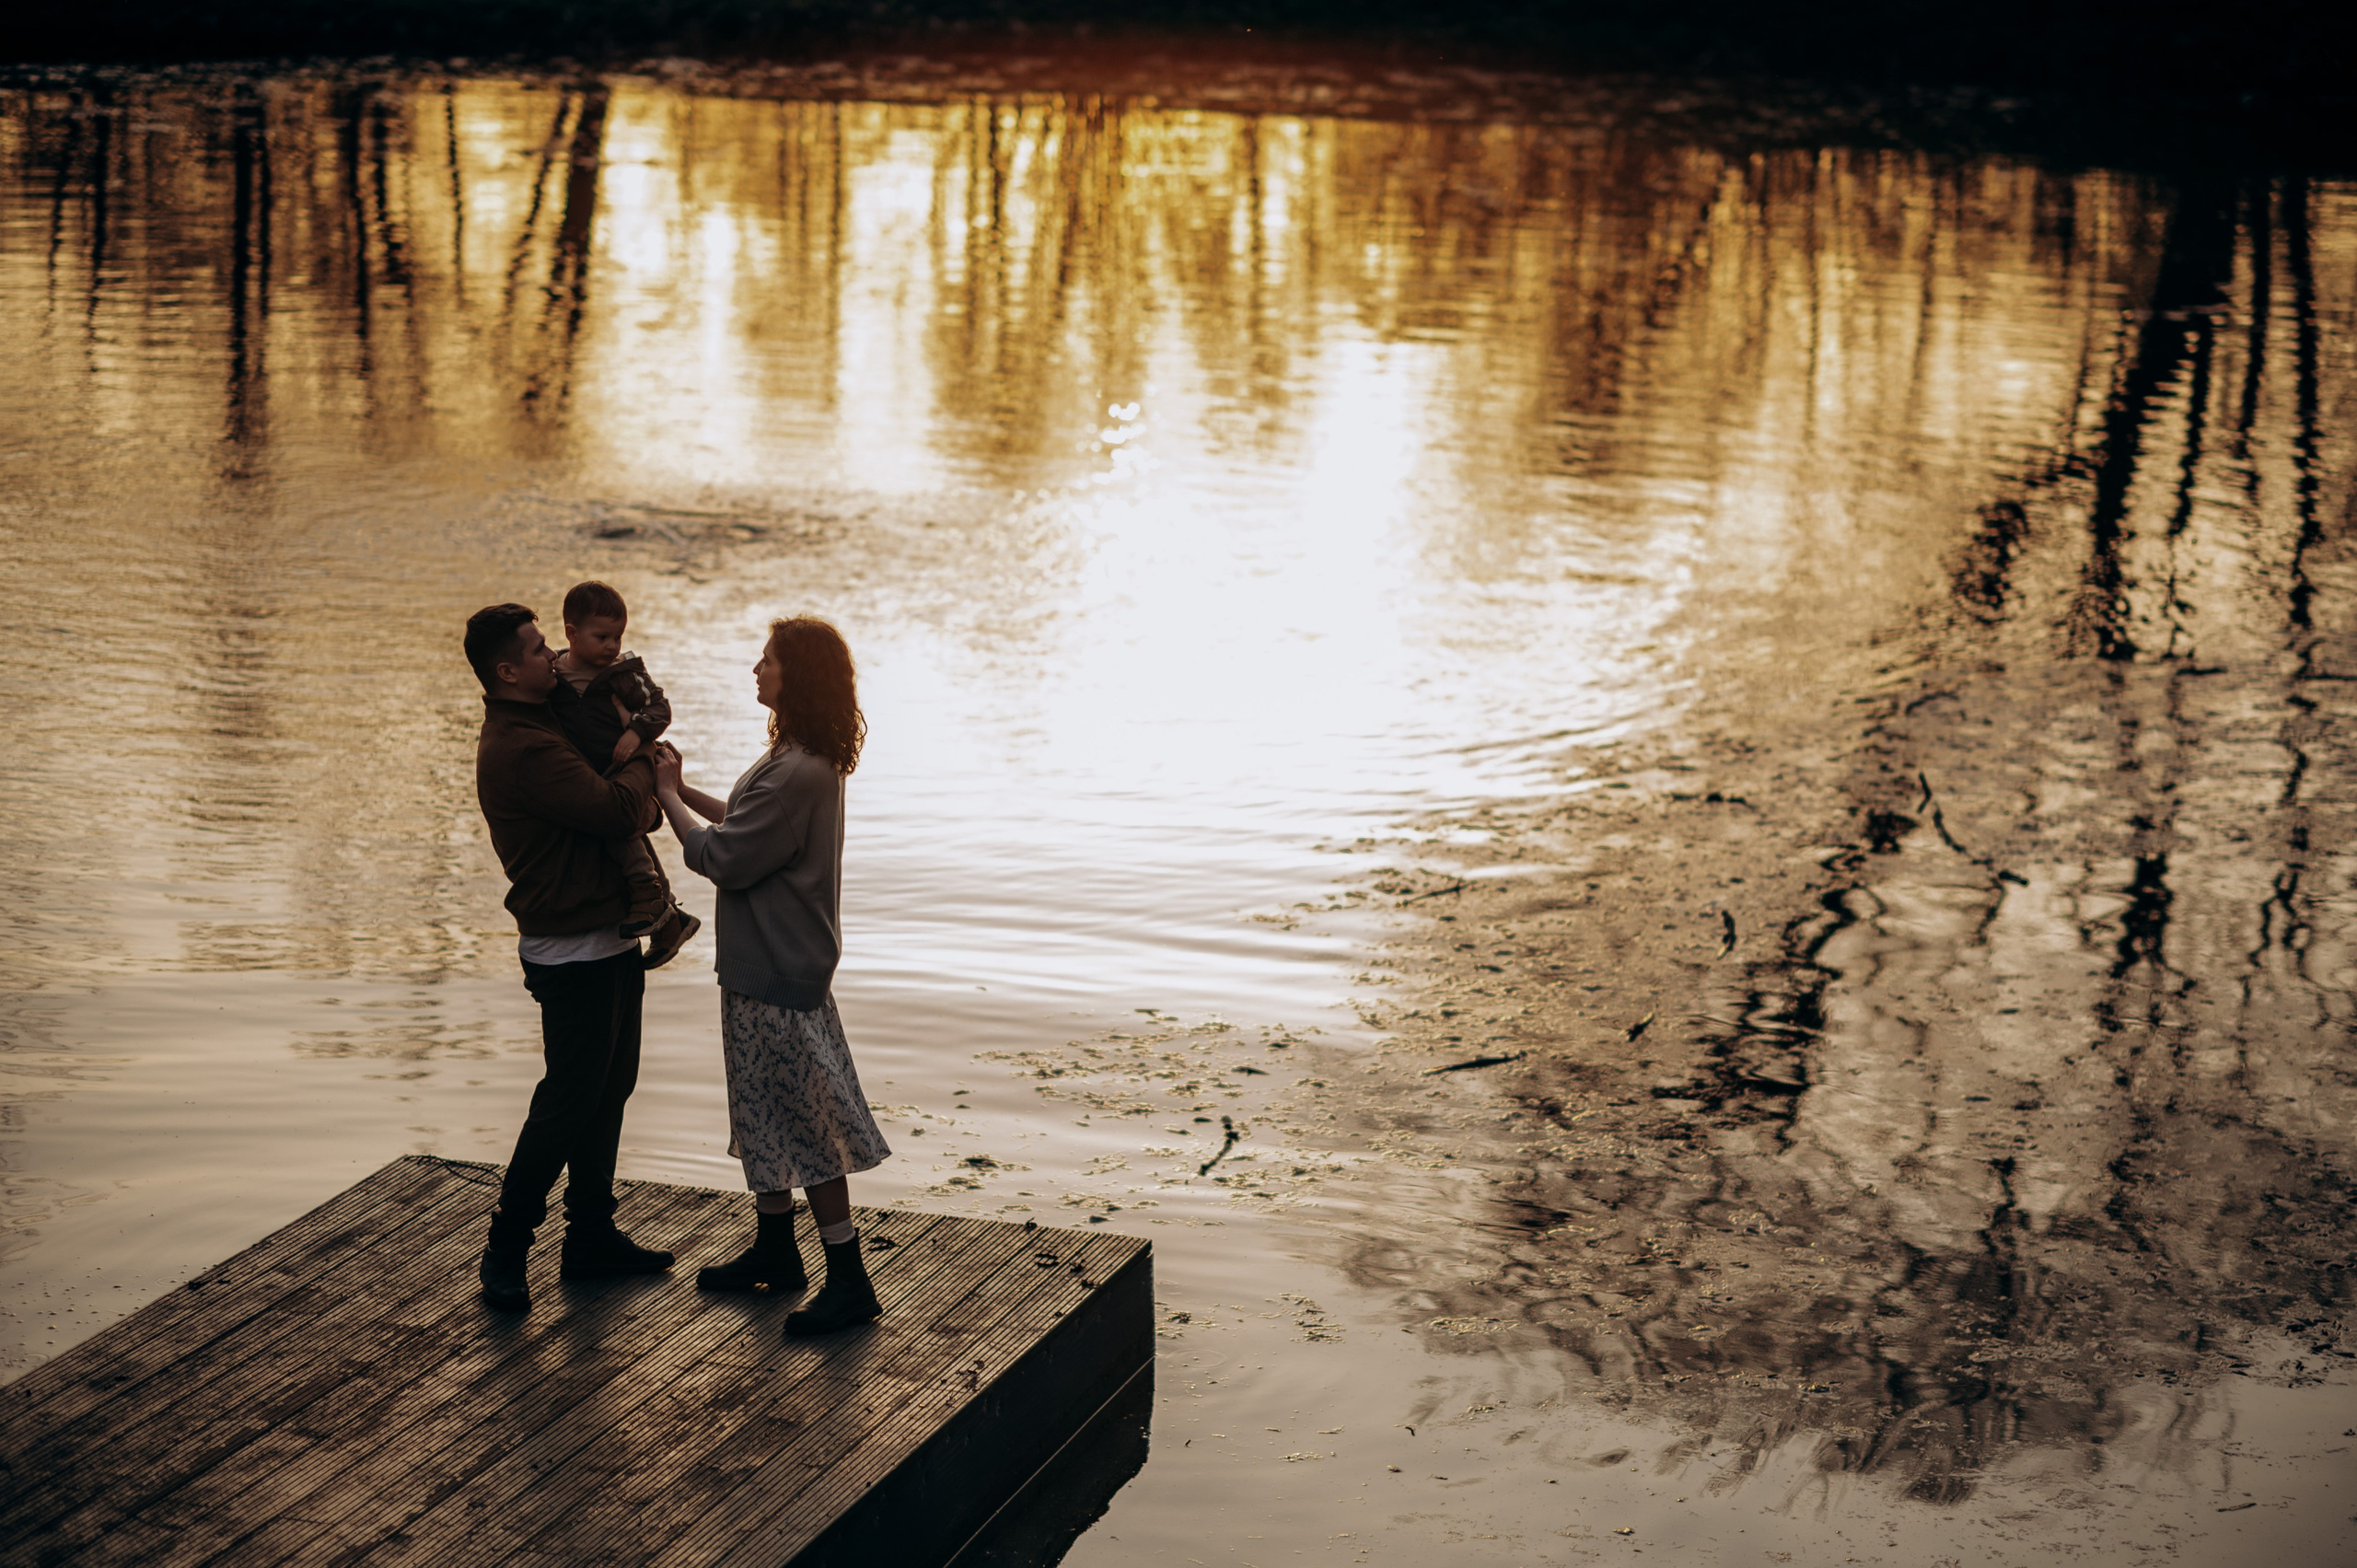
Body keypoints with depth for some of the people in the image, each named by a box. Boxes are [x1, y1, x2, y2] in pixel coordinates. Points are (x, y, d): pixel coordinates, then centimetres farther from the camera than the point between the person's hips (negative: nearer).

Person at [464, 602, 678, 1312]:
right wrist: (642, 766, -5)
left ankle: (592, 1235, 25)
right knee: (568, 1101, -4)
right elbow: (619, 812, -25)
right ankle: (505, 1250, 6)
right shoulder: (523, 749, -22)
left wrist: (638, 772, 2)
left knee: (607, 1090, 16)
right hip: (572, 953, -10)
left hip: (605, 941, 10)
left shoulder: (531, 727, 13)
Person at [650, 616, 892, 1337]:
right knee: (765, 1115, 21)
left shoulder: (798, 774, -26)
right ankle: (774, 1251, 34)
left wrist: (668, 796, -9)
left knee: (808, 1127, -4)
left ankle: (849, 1281, 3)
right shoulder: (806, 760, 7)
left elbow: (722, 858, -22)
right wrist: (684, 789, 7)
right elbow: (748, 825, 16)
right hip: (768, 963, 11)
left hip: (780, 975, -11)